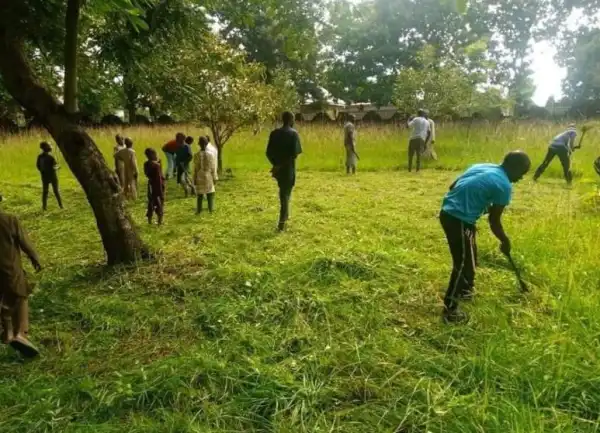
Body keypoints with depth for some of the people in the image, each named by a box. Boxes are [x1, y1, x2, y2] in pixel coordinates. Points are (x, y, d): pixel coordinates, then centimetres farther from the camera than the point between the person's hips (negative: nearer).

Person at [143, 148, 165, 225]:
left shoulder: (146, 164, -1)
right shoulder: (157, 165, -21)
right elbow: (159, 178, -20)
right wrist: (161, 189, -15)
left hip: (151, 185, 6)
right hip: (158, 185, -6)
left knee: (151, 202, 16)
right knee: (159, 203, 6)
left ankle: (149, 220, 22)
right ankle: (160, 221, 11)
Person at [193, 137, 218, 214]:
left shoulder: (197, 155, -10)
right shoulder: (211, 155, -11)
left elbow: (195, 168, -5)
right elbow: (213, 168, -6)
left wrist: (194, 179, 5)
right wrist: (215, 178, 3)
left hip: (200, 177, 0)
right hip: (209, 176, 0)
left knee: (199, 194, 10)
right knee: (210, 193, 12)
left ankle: (199, 210, 13)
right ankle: (211, 209, 15)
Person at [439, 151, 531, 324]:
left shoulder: (483, 167, 15)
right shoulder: (504, 185, -8)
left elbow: (453, 186, 18)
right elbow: (494, 221, -3)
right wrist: (505, 242, 13)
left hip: (447, 212, 9)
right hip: (460, 220, -9)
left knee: (469, 256, 26)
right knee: (463, 263, 1)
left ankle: (464, 290, 44)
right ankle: (450, 309, 8)